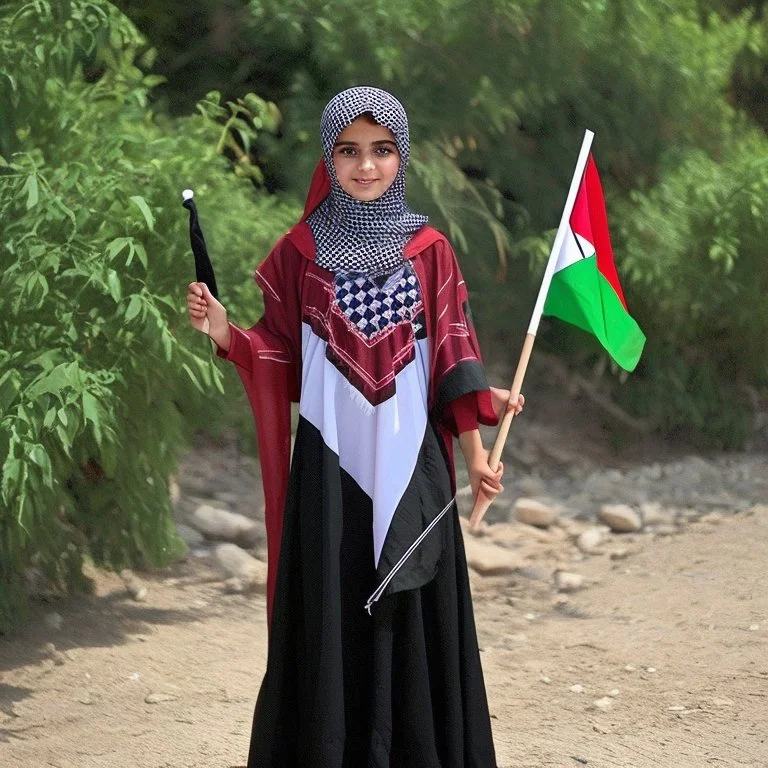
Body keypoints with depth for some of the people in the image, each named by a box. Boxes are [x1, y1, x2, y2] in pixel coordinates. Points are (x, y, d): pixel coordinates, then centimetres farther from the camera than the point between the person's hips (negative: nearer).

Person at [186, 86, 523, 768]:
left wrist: (473, 452, 2)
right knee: (330, 615, 2)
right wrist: (225, 334, -13)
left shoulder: (429, 249, 3)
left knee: (413, 620, 3)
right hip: (331, 461, 0)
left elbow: (451, 361, 4)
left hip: (409, 461, 0)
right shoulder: (300, 251, 3)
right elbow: (283, 354, 4)